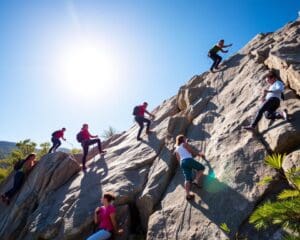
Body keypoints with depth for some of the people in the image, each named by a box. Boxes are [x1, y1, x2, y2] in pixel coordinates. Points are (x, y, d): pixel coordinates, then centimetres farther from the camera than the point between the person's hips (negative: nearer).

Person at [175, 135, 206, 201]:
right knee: (201, 168, 10)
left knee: (187, 178, 1)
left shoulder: (176, 149, 26)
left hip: (182, 162, 6)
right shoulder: (185, 144, 9)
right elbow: (192, 151, 5)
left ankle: (187, 194, -11)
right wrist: (200, 154, 20)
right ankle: (196, 181, -9)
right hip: (188, 160, -6)